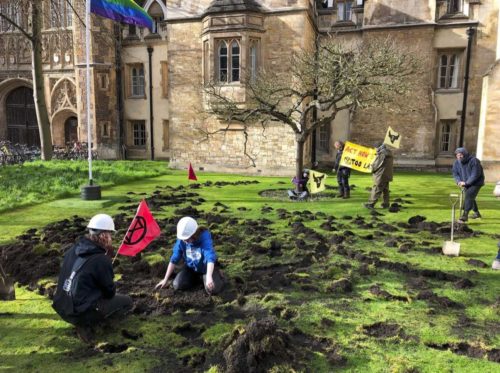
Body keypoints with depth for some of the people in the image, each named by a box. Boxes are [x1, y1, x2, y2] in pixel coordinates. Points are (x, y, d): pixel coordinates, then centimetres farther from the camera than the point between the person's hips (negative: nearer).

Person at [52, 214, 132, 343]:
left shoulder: (74, 249, 1)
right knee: (127, 301, 5)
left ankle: (83, 321, 10)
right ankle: (87, 323, -2)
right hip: (80, 312, -8)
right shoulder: (101, 260, -20)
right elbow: (110, 292, -8)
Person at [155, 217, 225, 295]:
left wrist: (209, 277, -56)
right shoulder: (181, 240, -18)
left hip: (206, 268, -4)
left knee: (213, 289, -25)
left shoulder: (204, 237, -31)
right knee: (177, 285, -16)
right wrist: (165, 279, -8)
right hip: (191, 268, 4)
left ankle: (217, 276, 9)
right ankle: (198, 278, 11)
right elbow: (174, 259, -10)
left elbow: (210, 258, -42)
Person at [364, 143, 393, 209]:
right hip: (388, 175, 8)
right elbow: (391, 164, 15)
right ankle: (386, 204, 17)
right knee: (385, 190, 14)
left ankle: (371, 204, -3)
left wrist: (372, 170, 9)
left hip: (380, 176, -8)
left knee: (376, 190, -5)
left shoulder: (381, 155, -15)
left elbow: (374, 165, -11)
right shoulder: (390, 155, 10)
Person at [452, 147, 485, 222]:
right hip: (466, 184, 7)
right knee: (470, 198, 19)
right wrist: (459, 181, -20)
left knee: (469, 196, -21)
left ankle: (465, 215, -21)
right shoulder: (457, 162, -5)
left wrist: (466, 183, -33)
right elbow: (455, 173, -2)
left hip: (476, 183, -7)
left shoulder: (474, 161, -25)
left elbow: (475, 175, -28)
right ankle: (476, 213, 40)